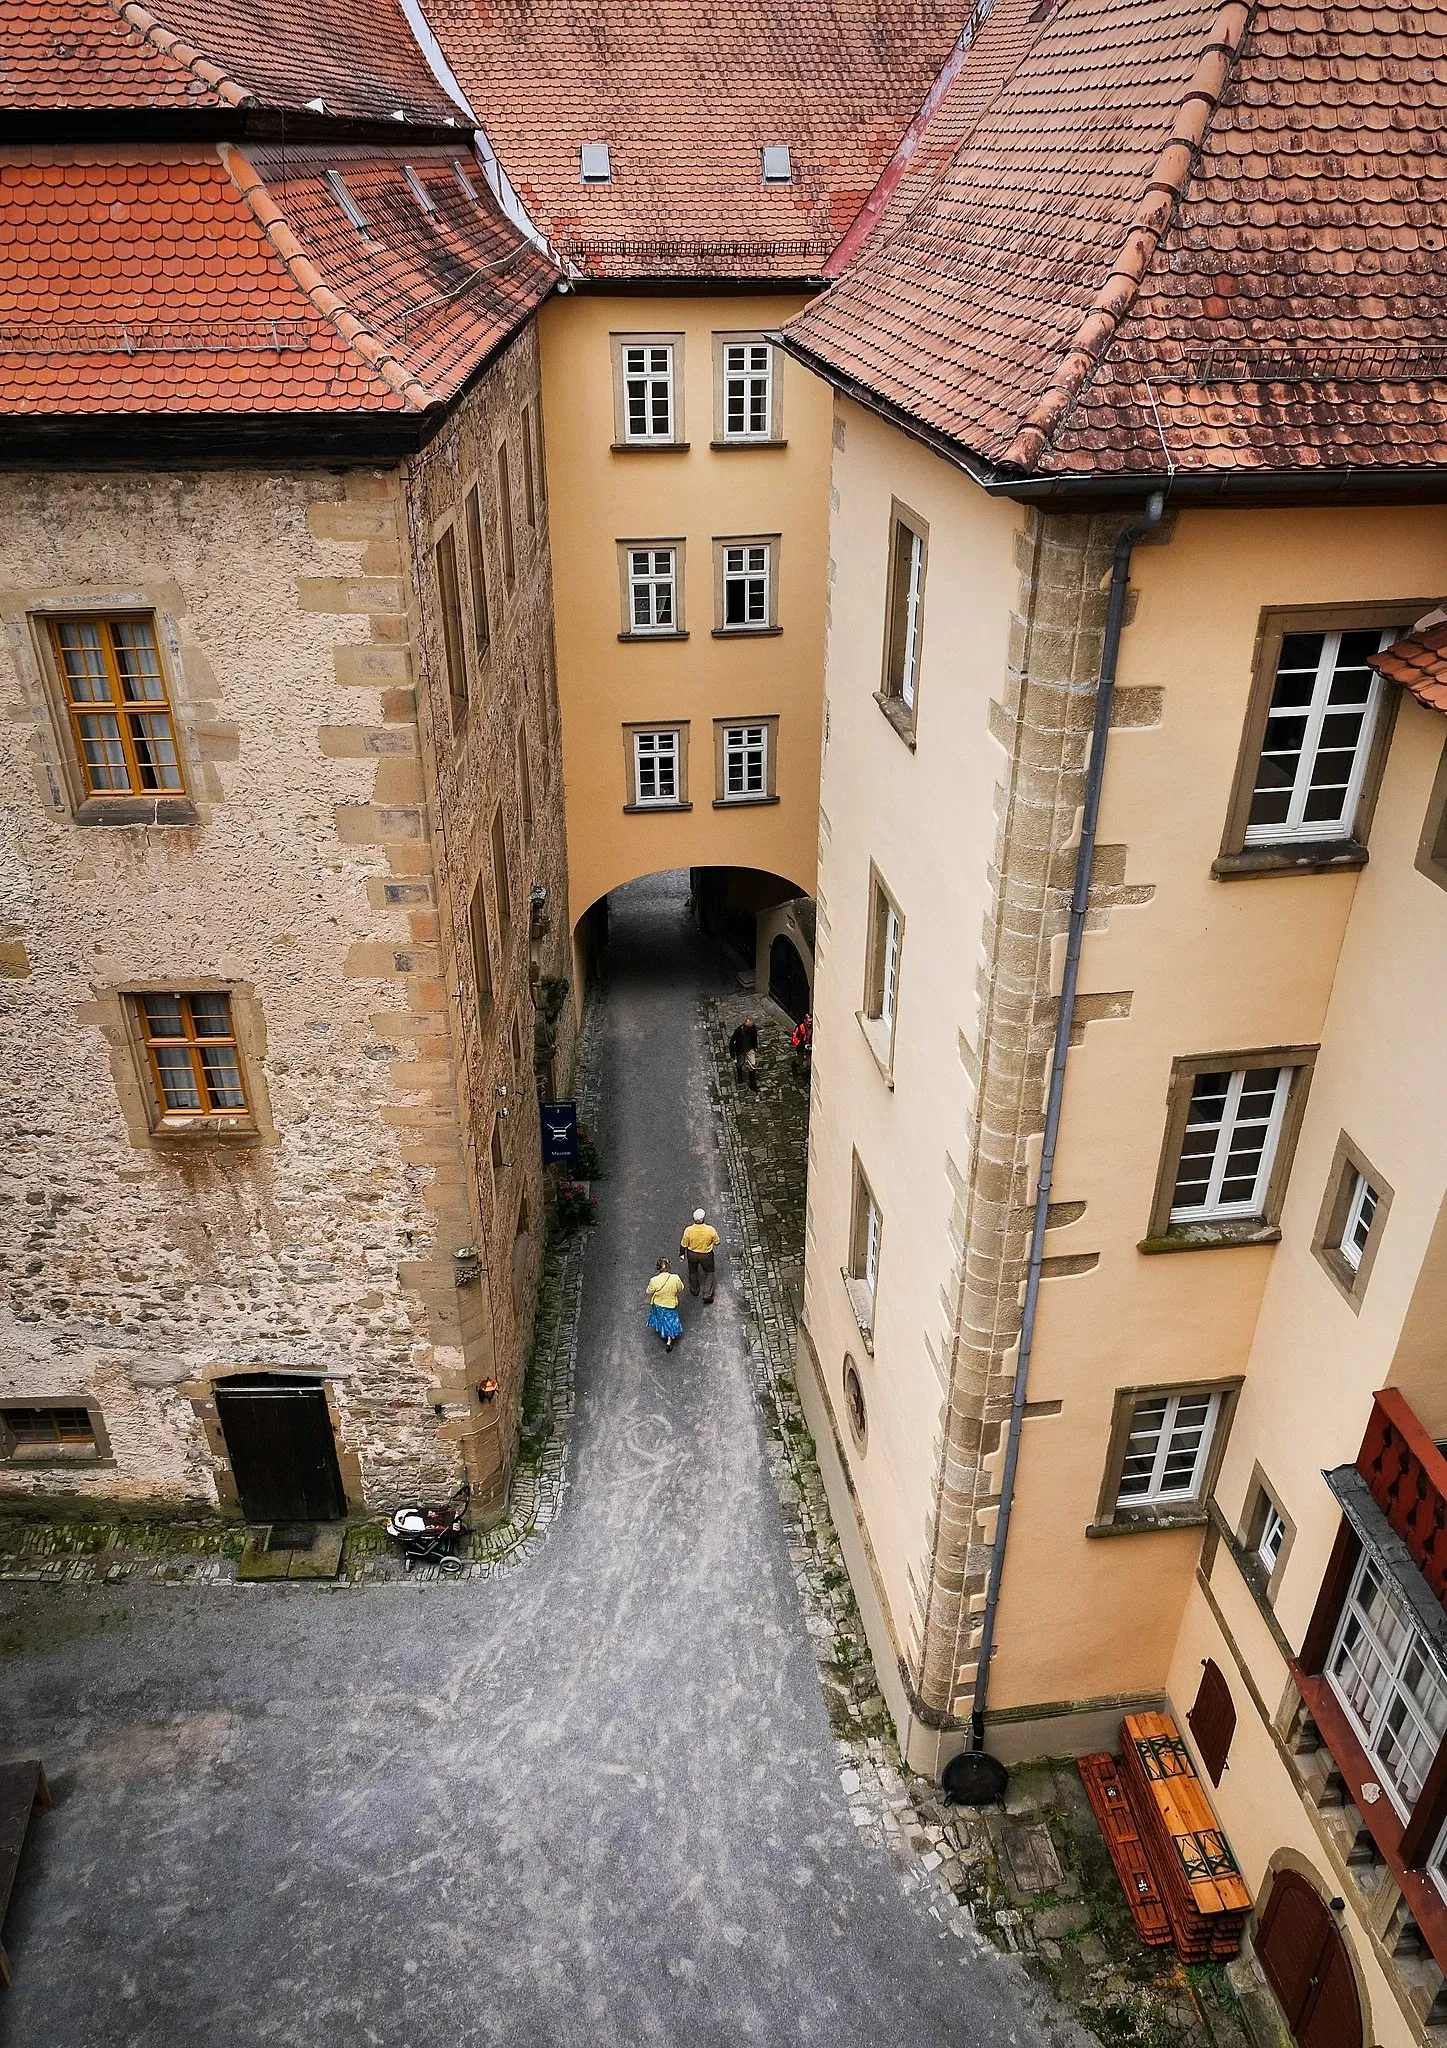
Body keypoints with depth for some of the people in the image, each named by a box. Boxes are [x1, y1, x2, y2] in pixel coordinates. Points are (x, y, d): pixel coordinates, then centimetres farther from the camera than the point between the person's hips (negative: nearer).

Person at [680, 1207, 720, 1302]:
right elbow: (717, 1242, -12)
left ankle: (694, 1290, 49)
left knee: (693, 1272, 28)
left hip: (692, 1254, 1)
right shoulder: (710, 1230, -30)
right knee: (709, 1273, 24)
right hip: (706, 1255, -1)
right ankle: (707, 1295, 22)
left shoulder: (688, 1230, -28)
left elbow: (684, 1245, -12)